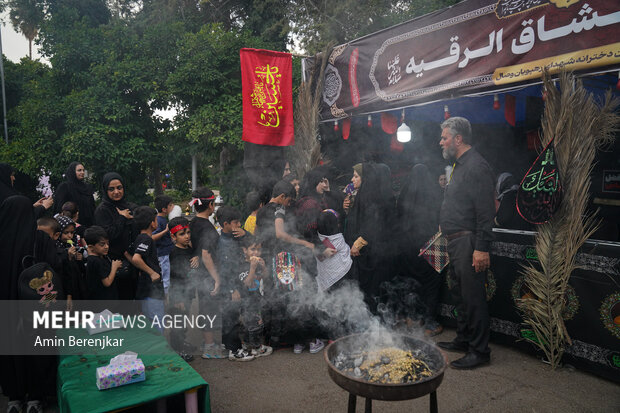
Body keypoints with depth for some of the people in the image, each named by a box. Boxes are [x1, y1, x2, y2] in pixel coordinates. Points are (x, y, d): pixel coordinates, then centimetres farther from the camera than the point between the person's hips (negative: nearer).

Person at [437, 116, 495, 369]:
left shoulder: (476, 166, -14)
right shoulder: (460, 166, 19)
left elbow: (486, 211, -20)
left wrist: (481, 248, -24)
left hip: (468, 243, -10)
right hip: (456, 242, 11)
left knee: (473, 298, -3)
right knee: (461, 295, 18)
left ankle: (479, 351, 8)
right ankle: (463, 340, 31)